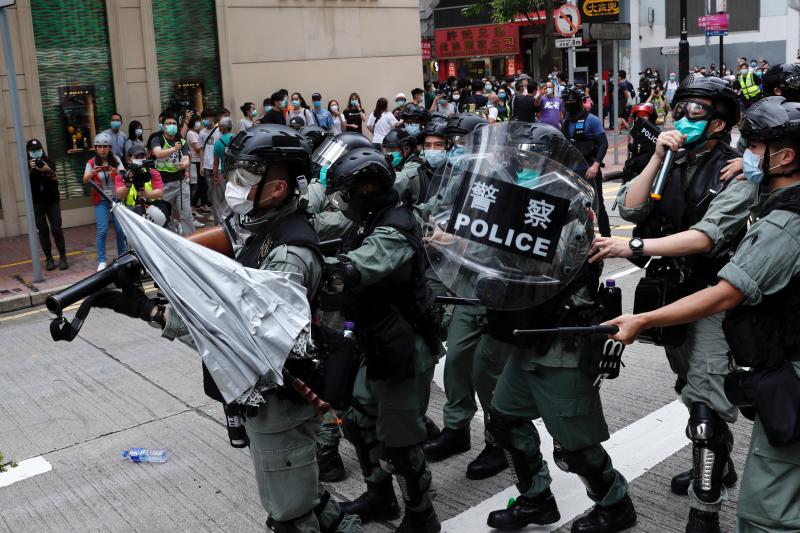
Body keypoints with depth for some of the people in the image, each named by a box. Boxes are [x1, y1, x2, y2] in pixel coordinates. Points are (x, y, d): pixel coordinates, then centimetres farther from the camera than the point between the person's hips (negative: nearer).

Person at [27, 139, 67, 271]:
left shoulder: (49, 162, 2)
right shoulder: (27, 165, 2)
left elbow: (56, 178, -12)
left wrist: (48, 170, -33)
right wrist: (30, 169, -33)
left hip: (52, 200, 0)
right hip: (36, 203, 0)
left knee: (56, 229, -7)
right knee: (43, 231, -1)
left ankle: (63, 257, -3)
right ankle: (49, 259, 2)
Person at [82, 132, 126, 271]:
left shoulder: (116, 160, 2)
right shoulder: (92, 163, -1)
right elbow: (85, 181, -13)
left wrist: (117, 173, -35)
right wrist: (91, 173, -35)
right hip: (101, 201, -1)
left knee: (120, 229, 1)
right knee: (102, 230, -9)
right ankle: (101, 261, -3)